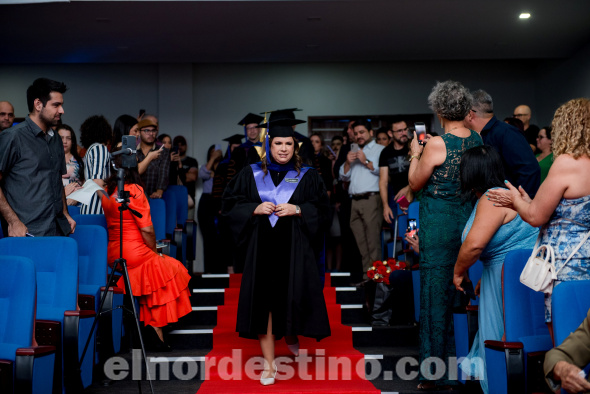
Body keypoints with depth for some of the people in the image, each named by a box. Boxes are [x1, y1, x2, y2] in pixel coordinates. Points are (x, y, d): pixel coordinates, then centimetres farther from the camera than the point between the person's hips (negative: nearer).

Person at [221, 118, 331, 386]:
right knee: (263, 302, -1)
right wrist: (254, 209, -9)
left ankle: (291, 334, 34)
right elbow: (229, 205, 8)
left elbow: (322, 210, 3)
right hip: (262, 250, 1)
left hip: (294, 251, 0)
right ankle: (269, 363, 9)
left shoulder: (307, 176, 7)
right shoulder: (251, 174, 9)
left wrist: (298, 210, -12)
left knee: (291, 298, -2)